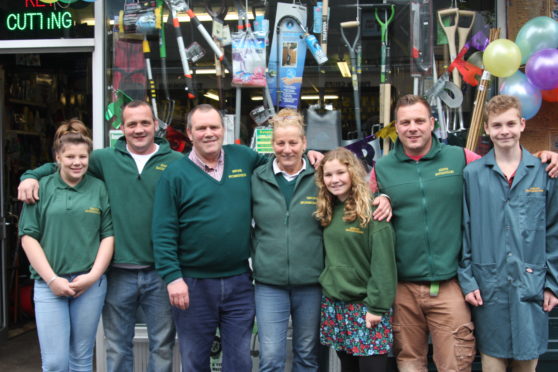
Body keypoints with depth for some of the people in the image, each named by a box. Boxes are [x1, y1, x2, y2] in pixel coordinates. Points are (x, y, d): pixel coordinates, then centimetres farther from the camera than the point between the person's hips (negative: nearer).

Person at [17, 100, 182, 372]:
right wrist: (31, 176, -2)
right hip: (118, 272, 1)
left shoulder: (176, 162, 0)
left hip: (160, 272, -1)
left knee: (162, 346, 13)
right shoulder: (105, 159, 5)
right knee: (117, 348, 15)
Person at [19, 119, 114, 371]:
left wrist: (93, 275, -7)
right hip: (49, 284, -1)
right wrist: (52, 279, -8)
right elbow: (28, 236, 0)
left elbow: (109, 235, 4)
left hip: (91, 283, 1)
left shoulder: (99, 188, 5)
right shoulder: (41, 188, 2)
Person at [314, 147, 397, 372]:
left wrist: (377, 306, -17)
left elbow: (383, 262, -15)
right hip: (334, 304, 6)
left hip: (366, 305, -6)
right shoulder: (327, 211, 8)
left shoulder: (371, 209, -13)